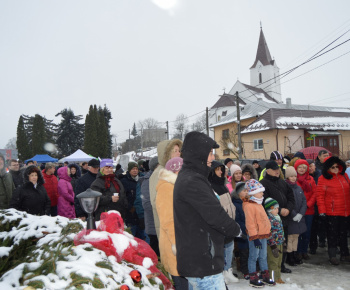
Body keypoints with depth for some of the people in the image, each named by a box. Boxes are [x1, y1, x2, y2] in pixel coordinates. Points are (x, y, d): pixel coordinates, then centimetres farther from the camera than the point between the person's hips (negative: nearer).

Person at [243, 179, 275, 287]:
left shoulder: (258, 204, 14)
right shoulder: (249, 206, -19)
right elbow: (250, 223, -22)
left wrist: (268, 231, 25)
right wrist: (254, 237, -22)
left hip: (263, 235, 10)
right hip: (255, 236, -10)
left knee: (263, 256, 18)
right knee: (253, 257, 2)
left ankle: (265, 277, 30)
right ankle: (253, 279, 13)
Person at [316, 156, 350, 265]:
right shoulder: (323, 179, -8)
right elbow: (320, 196, -10)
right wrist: (322, 211, -14)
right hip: (332, 212, -5)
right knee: (332, 234, 2)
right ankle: (332, 255, 13)